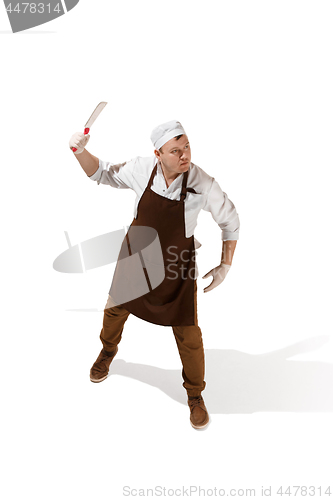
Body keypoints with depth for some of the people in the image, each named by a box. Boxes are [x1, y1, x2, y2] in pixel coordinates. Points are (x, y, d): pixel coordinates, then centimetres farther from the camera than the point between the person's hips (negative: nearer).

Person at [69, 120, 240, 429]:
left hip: (176, 264, -2)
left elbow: (230, 221, -8)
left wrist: (225, 266, -8)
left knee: (188, 334, 3)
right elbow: (102, 174, 0)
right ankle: (108, 351, 58)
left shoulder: (202, 183, -23)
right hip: (136, 254, 3)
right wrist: (81, 151, -18)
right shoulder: (141, 168, -17)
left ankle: (195, 395, 31)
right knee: (116, 307, 22)